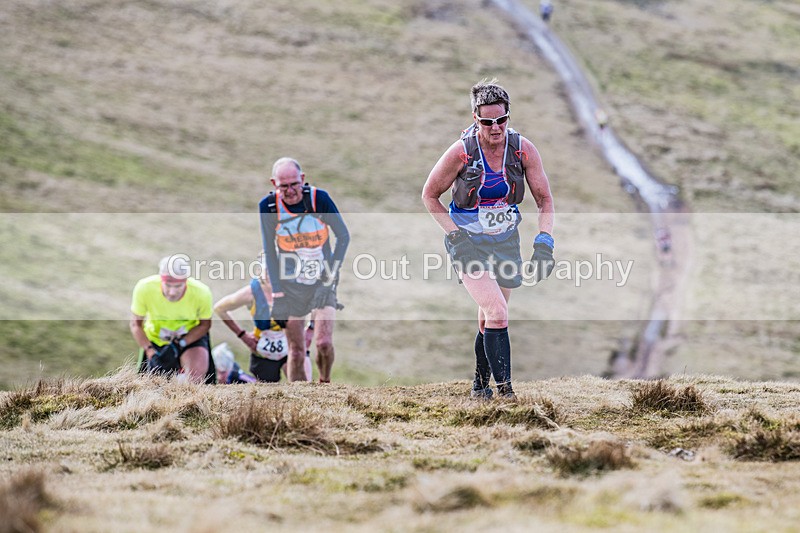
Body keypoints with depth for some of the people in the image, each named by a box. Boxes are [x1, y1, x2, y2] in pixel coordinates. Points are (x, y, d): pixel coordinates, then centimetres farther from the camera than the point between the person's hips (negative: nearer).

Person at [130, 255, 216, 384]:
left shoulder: (201, 292, -30)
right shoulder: (144, 288, -30)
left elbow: (205, 324, -11)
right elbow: (136, 324, -15)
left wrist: (179, 344, -24)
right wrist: (150, 352, -27)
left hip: (191, 336, -1)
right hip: (154, 338, 1)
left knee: (197, 372, -30)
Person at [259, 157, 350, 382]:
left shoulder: (319, 198, -13)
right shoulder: (268, 206, -9)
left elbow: (343, 236, -1)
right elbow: (269, 250, 0)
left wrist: (332, 271, -8)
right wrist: (276, 289, -5)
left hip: (322, 281, -1)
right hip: (291, 286, 1)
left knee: (324, 343, -15)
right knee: (296, 351, -2)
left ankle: (324, 384, 12)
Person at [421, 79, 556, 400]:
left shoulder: (523, 149, -11)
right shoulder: (461, 152, -18)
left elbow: (544, 199, 0)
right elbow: (429, 195, -4)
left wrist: (544, 241, -14)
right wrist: (455, 234, -13)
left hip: (505, 242, 3)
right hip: (468, 242, -3)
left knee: (490, 319, 11)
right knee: (497, 314, -19)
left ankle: (480, 385, 31)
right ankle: (504, 387, -14)